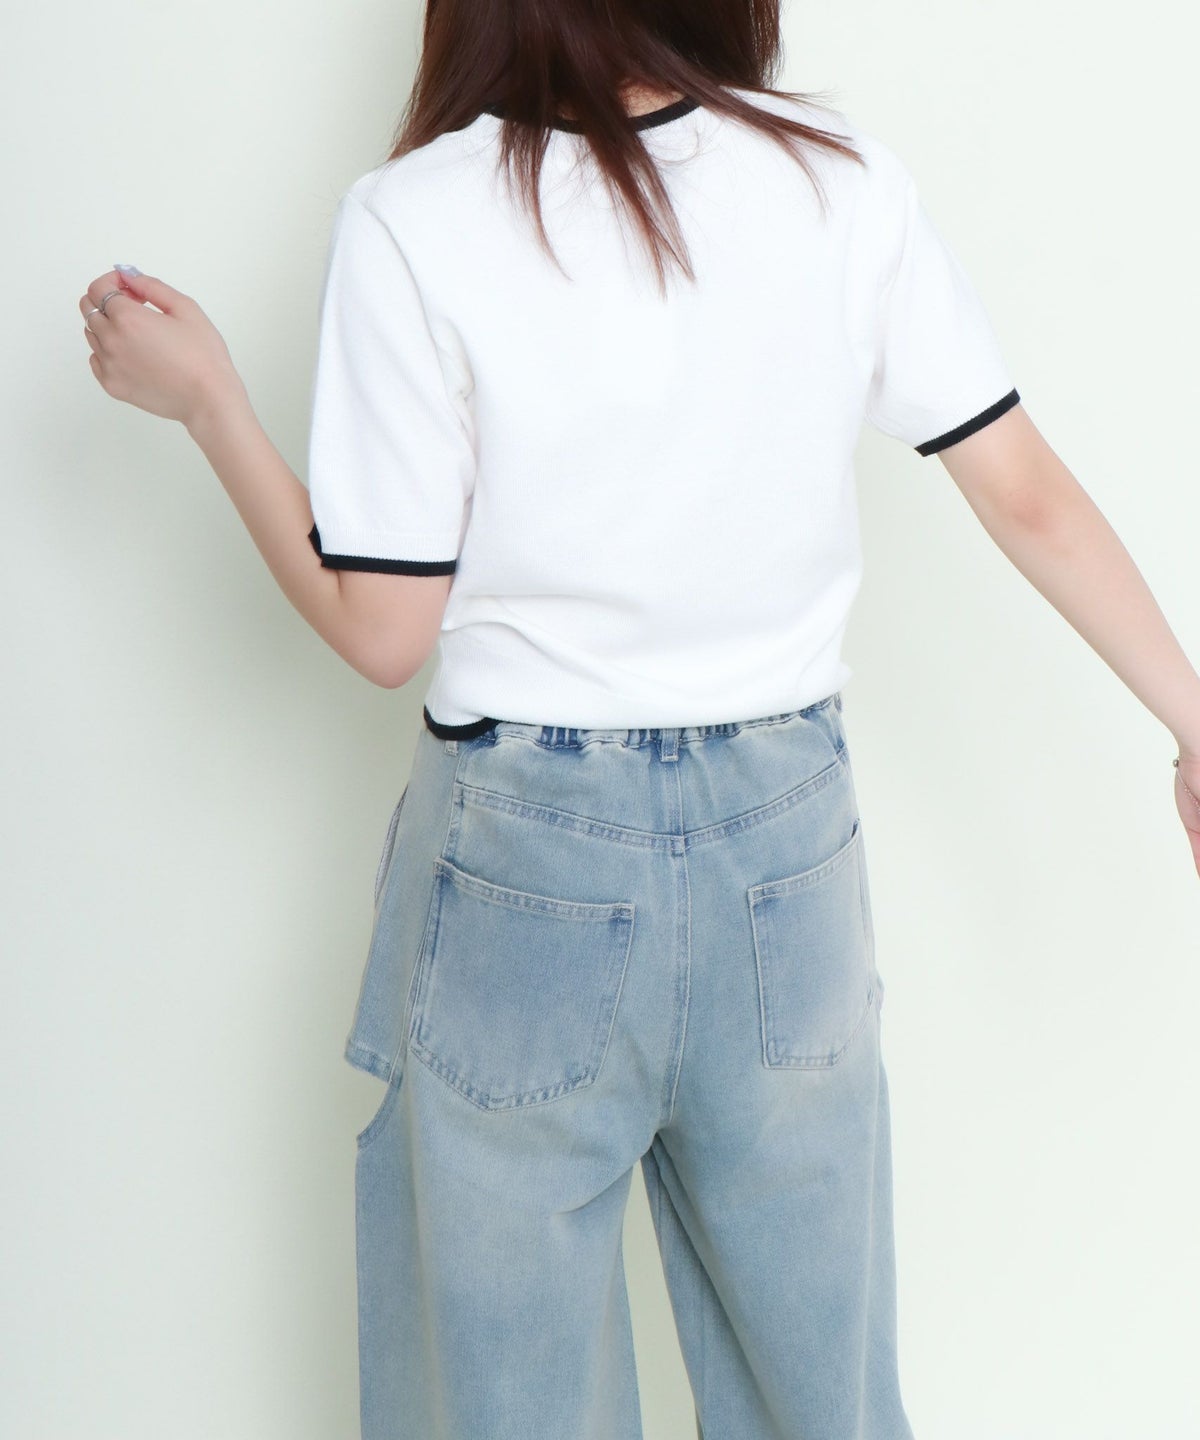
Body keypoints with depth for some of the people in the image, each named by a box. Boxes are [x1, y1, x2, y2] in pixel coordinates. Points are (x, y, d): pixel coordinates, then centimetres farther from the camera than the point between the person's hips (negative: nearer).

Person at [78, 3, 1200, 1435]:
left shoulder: (414, 220, -14)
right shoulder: (845, 180, -5)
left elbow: (383, 632, -9)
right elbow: (1030, 496, -1)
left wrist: (202, 396, 2)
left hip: (523, 856, -3)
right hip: (788, 837, 3)